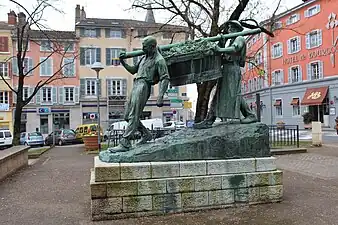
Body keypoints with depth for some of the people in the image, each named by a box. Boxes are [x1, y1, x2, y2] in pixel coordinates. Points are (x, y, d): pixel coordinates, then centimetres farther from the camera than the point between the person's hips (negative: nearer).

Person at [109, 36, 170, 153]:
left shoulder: (159, 60, -2)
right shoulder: (144, 58, 24)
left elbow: (165, 79, -10)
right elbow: (133, 70, 34)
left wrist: (160, 97, -21)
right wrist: (123, 62, 17)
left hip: (143, 86, -9)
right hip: (136, 85, 9)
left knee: (133, 116, -13)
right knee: (127, 116, 9)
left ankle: (125, 144, -14)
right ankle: (146, 134, 20)